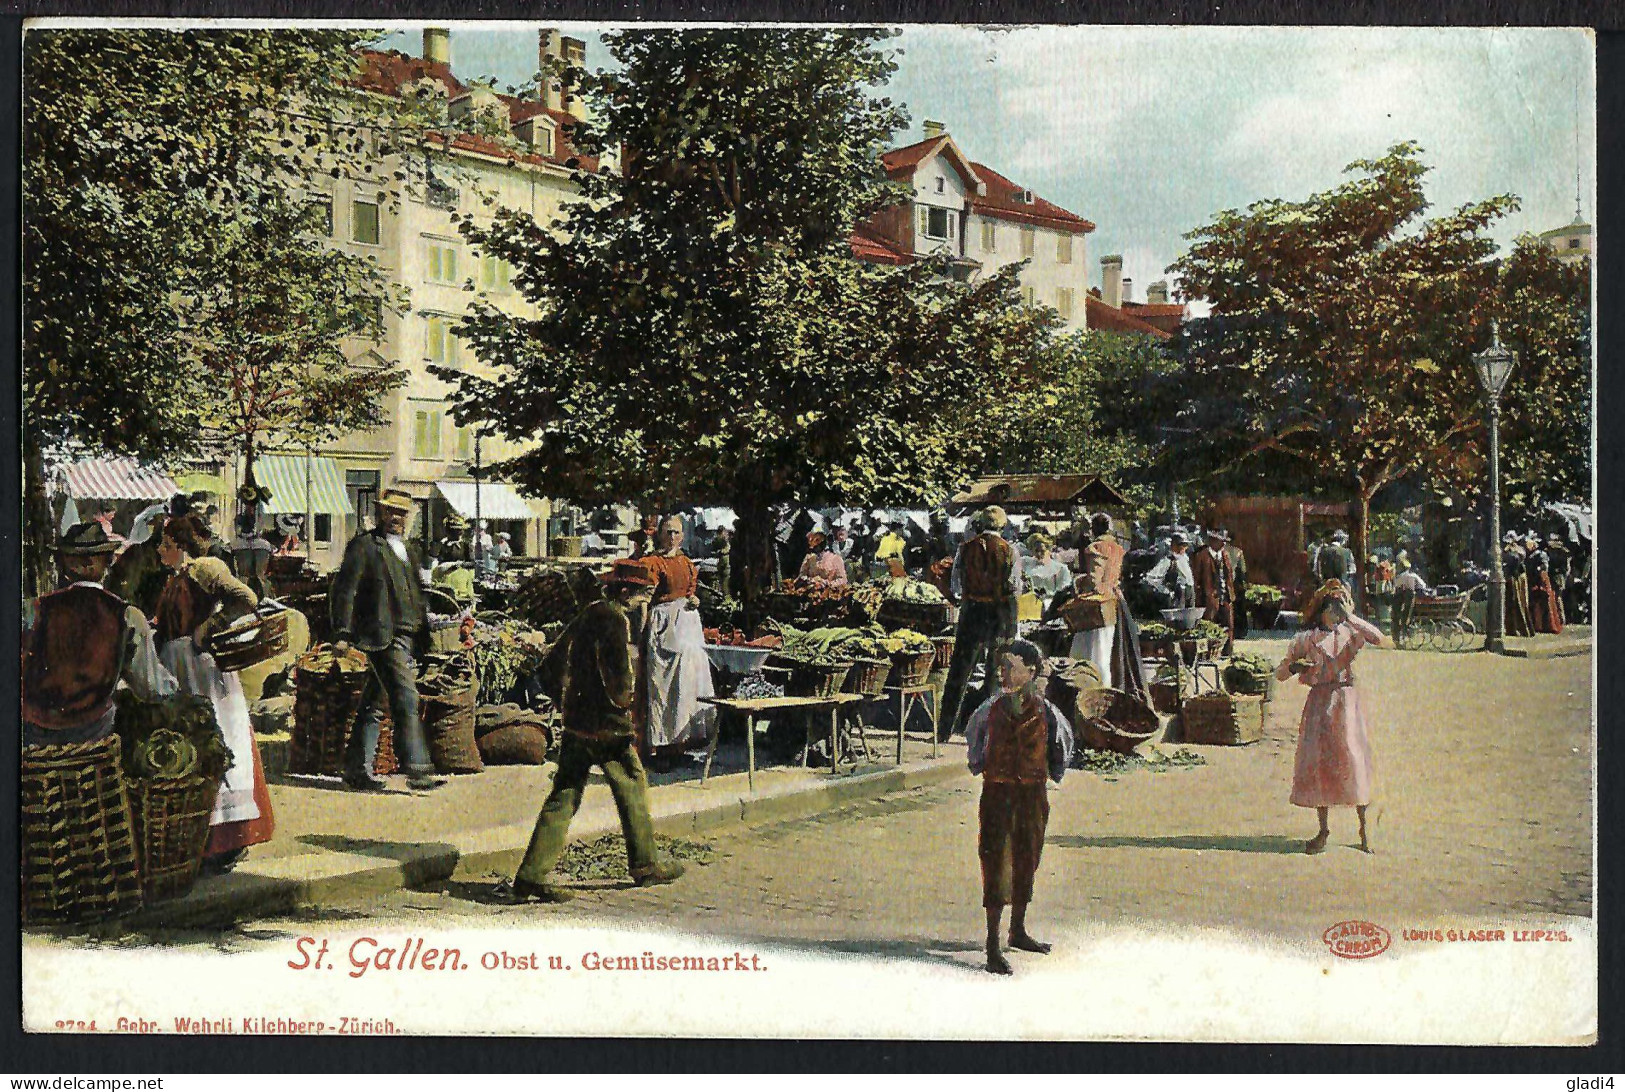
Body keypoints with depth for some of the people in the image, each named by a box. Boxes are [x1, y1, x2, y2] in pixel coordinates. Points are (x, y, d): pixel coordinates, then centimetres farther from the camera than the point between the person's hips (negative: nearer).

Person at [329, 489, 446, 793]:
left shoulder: (409, 549, 22)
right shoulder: (363, 545, 0)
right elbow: (344, 590, -5)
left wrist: (423, 636, 20)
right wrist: (342, 633, -12)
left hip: (409, 639, 7)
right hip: (383, 637, -7)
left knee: (375, 705, 12)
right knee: (406, 702, -15)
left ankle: (357, 769, 18)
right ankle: (418, 771, -17)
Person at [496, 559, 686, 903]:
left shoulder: (589, 613, 13)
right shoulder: (614, 620, -14)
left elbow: (554, 662, 19)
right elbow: (619, 676, -21)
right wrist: (624, 708, -7)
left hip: (575, 722, 8)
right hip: (605, 726, -8)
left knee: (563, 797, 7)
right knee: (632, 788, 9)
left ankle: (529, 877, 3)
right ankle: (645, 867, 21)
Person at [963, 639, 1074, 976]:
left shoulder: (1044, 711, -5)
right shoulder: (992, 708, -3)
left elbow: (1063, 734, 14)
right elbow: (973, 731, 17)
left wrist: (1056, 771, 16)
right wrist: (976, 763, 15)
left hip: (1032, 794, 1)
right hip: (997, 793, -1)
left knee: (1026, 862, 14)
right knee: (996, 865, -3)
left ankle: (1018, 932, 32)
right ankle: (993, 945, 1)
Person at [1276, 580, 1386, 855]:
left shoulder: (1350, 634, 5)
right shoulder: (1306, 639, 4)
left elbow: (1379, 639, -16)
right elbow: (1280, 673, 5)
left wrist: (1350, 616, -15)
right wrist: (1294, 667, -16)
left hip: (1346, 701, -1)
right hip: (1319, 703, 1)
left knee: (1354, 761, -6)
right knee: (1317, 762, 1)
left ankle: (1364, 828, 6)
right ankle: (1323, 830, 12)